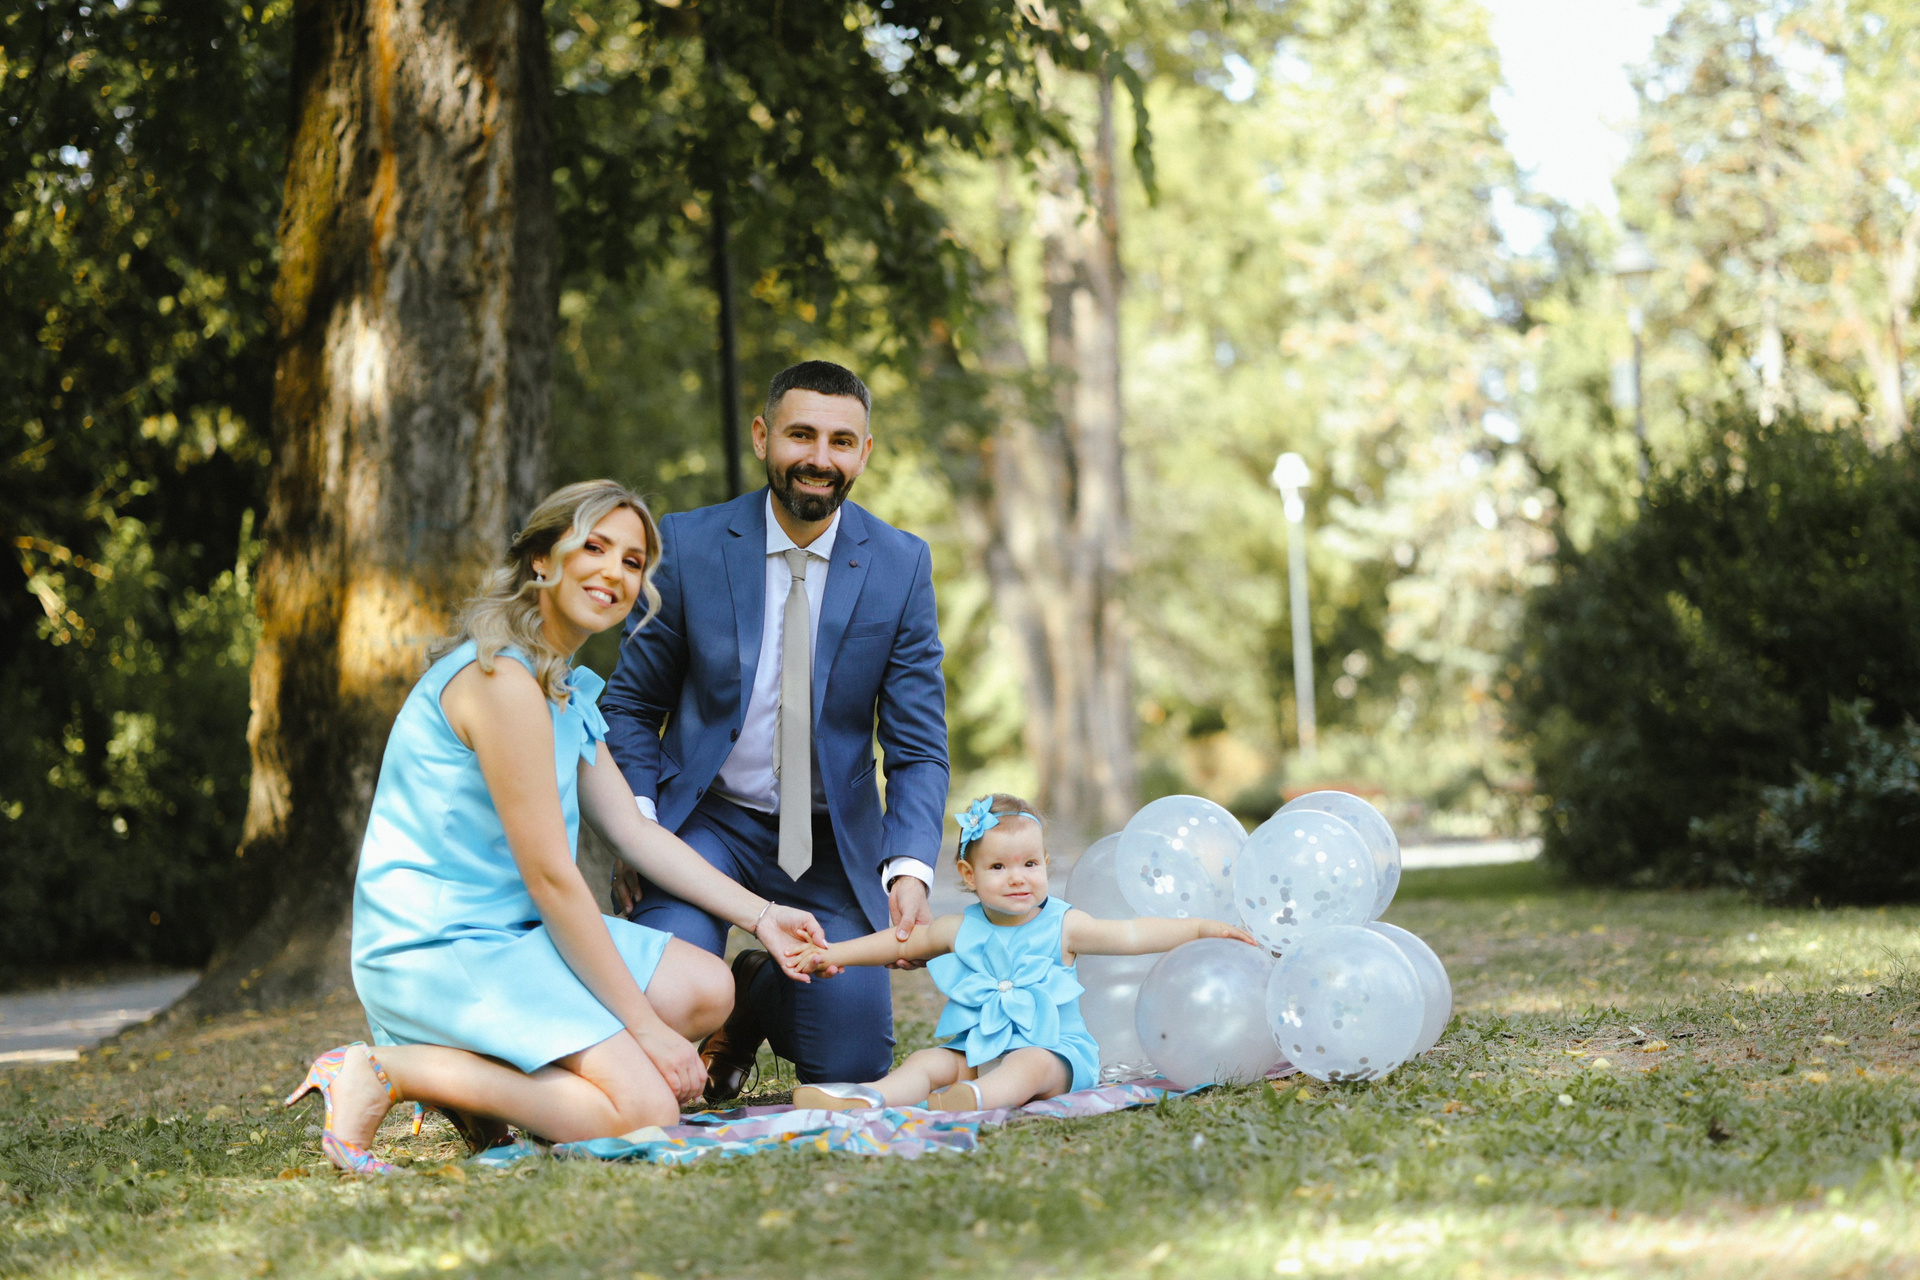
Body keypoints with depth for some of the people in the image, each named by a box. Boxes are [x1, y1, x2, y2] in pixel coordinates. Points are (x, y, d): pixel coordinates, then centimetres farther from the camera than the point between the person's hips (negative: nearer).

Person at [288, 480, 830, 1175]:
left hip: (510, 933, 10)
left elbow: (634, 831, 17)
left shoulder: (567, 688, 15)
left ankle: (487, 1076, 5)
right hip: (434, 951, -10)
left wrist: (761, 916, 8)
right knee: (645, 1110, -18)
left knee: (707, 989, 3)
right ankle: (385, 1072, -10)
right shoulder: (502, 679, -19)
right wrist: (644, 1024, -16)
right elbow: (551, 877, -19)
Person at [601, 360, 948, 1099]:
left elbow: (917, 748, -4)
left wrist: (910, 867, -20)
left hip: (833, 842, 1)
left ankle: (760, 994, 26)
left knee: (851, 1067, -9)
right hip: (706, 819, -1)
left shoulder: (901, 566, -5)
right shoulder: (689, 545, -7)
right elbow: (631, 702, 3)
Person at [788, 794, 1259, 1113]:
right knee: (927, 1061, -19)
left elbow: (1132, 935, 0)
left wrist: (1202, 928, -7)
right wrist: (833, 953, 15)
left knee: (1031, 1066, -35)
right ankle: (866, 1100, -46)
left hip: (1051, 1049, -4)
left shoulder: (1062, 926, 2)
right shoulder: (963, 930, 9)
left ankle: (977, 1098, -65)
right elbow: (902, 942, 17)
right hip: (975, 1050, 4)